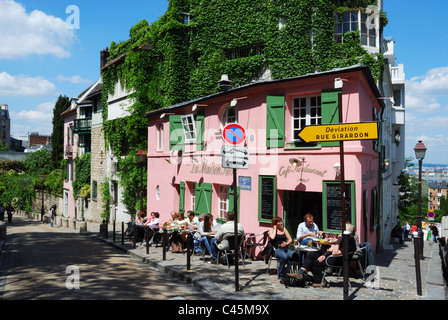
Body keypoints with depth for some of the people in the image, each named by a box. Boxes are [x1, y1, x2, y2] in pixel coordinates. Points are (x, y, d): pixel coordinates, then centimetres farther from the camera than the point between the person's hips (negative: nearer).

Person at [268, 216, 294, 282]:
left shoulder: (284, 229, 23)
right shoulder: (271, 230, 11)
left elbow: (290, 239, 17)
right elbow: (272, 237, -12)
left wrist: (286, 243, -5)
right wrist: (275, 229, 2)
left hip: (285, 248, 4)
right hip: (277, 249, -4)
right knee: (284, 256, -37)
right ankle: (280, 275, -20)